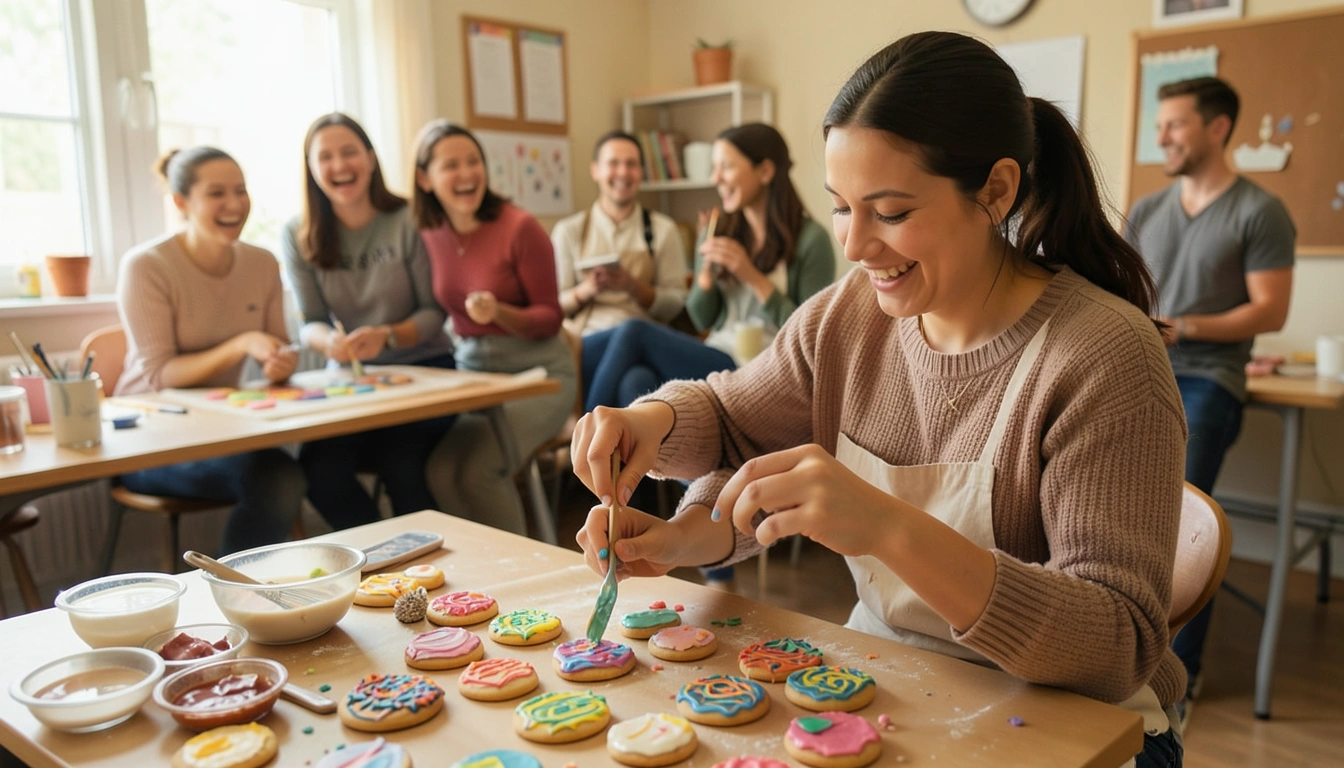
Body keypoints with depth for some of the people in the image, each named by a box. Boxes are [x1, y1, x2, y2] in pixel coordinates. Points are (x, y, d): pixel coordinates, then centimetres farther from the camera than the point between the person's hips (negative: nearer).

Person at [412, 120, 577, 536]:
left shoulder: (519, 226, -13)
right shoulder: (430, 235, 3)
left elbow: (550, 317, -10)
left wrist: (498, 313, -27)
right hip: (470, 372, 5)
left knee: (478, 470, -26)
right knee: (438, 470, -22)